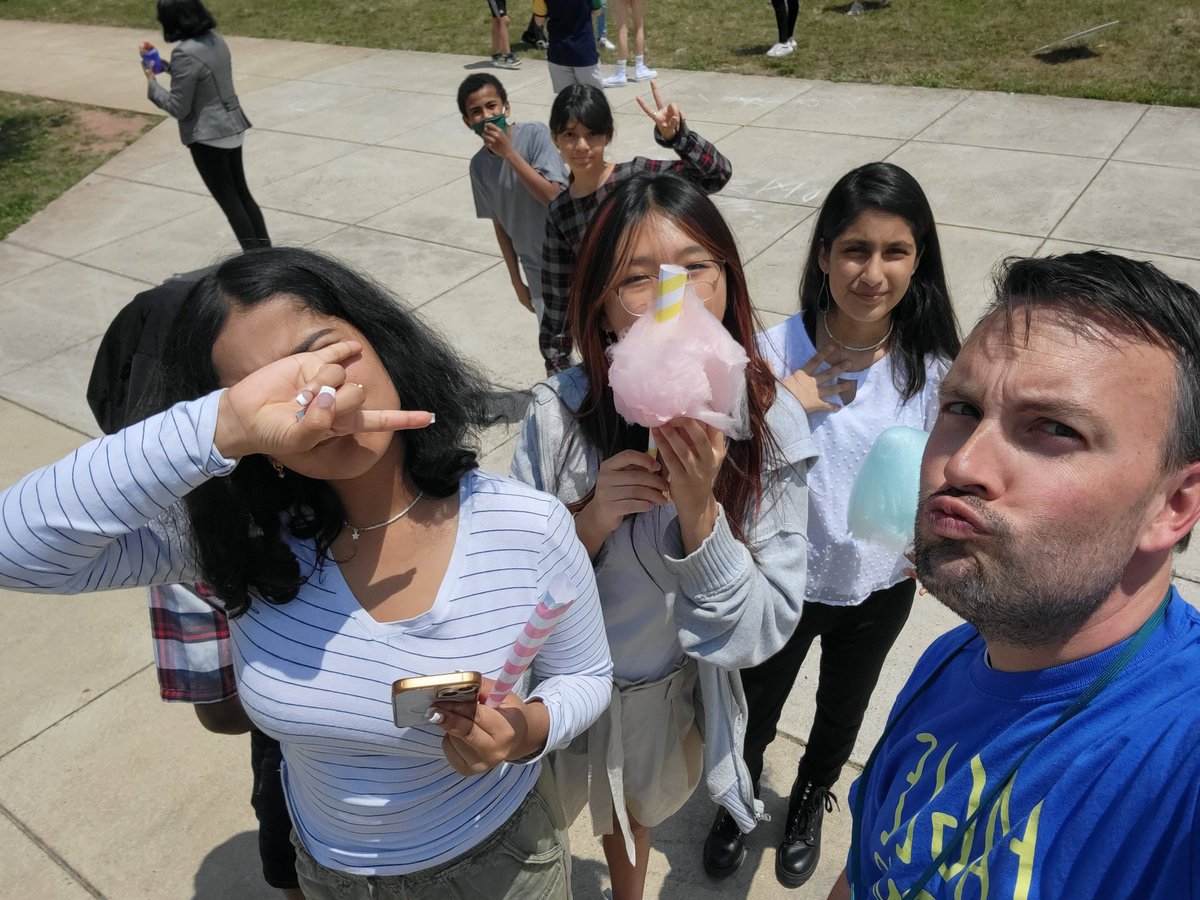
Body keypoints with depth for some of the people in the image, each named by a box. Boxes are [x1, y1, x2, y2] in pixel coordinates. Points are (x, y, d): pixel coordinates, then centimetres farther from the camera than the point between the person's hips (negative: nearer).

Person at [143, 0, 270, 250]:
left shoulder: (185, 54, -21)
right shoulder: (216, 39, 4)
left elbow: (178, 108, -15)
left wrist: (152, 82, -1)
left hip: (209, 135, -8)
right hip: (233, 127, 8)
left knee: (228, 200, 2)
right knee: (242, 193, 15)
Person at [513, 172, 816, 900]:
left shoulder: (771, 428, -23)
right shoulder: (560, 413, -26)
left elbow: (769, 629, -21)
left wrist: (699, 513, -37)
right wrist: (590, 521, -34)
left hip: (673, 694, 1)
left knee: (637, 809, 33)